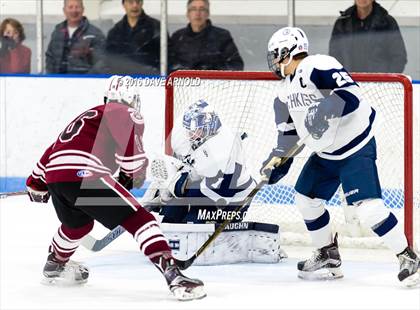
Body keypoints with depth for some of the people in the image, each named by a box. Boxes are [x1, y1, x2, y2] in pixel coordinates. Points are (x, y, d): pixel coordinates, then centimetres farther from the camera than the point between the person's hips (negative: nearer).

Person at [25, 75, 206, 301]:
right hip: (84, 175, -8)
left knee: (79, 224, 37)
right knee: (139, 219, -9)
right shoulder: (125, 113, 10)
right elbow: (130, 146, -9)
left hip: (53, 173, 8)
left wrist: (36, 182, 50)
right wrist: (132, 175, 10)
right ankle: (172, 275, -24)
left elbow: (55, 149, 40)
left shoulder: (88, 115, 34)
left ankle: (54, 265, 56)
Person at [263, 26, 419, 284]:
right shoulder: (288, 89, 10)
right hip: (325, 154, 10)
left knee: (367, 205, -19)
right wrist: (279, 158, 8)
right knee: (307, 199, 10)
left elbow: (351, 93, -31)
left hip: (356, 148, -10)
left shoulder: (318, 67, -21)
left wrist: (326, 111, -41)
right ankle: (328, 257, 25)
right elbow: (289, 129, 17)